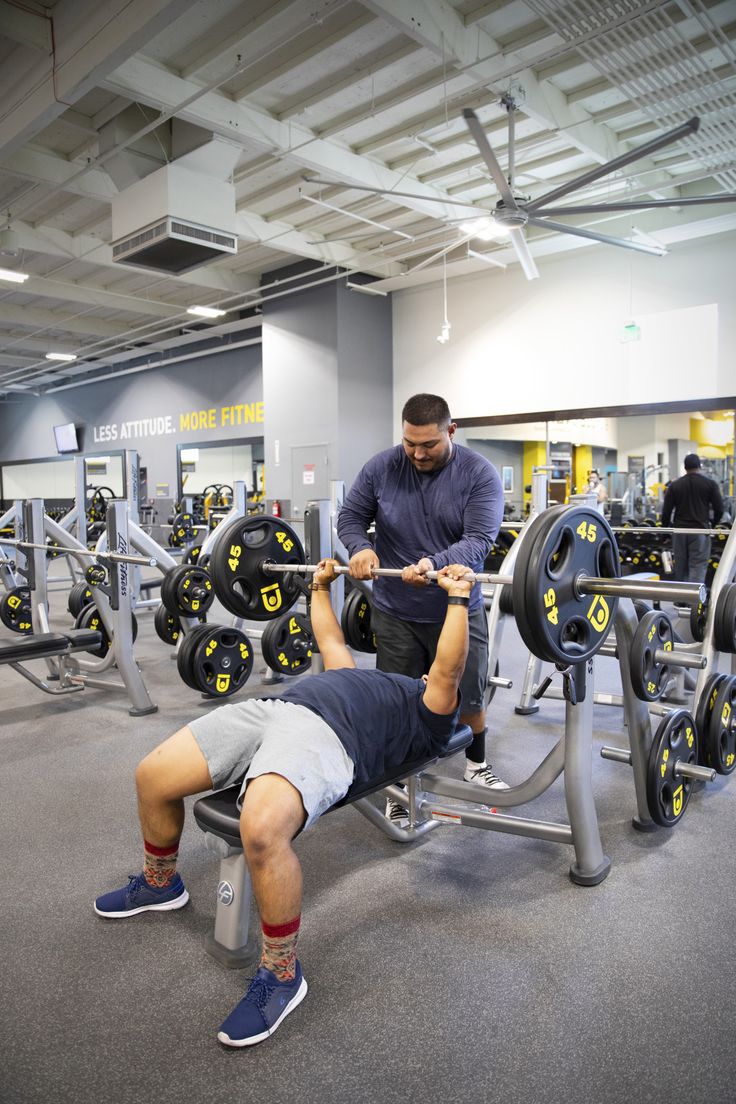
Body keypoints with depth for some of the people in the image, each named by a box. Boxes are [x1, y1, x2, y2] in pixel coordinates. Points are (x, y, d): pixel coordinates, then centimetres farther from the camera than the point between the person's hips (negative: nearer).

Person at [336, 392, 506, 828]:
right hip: (395, 612, 1)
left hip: (458, 610, -1)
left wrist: (436, 564, -40)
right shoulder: (381, 468, -6)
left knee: (469, 696, 15)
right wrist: (360, 548, -21)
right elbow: (350, 515, 1)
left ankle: (477, 766, 41)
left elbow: (479, 539, -21)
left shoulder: (480, 474, -13)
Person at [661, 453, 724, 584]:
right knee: (698, 567, -4)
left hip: (680, 530, 2)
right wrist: (713, 524, 18)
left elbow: (666, 511, 1)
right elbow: (719, 509, 0)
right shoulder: (710, 483, 0)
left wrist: (666, 529, 14)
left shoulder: (674, 485, 5)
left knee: (681, 569, 12)